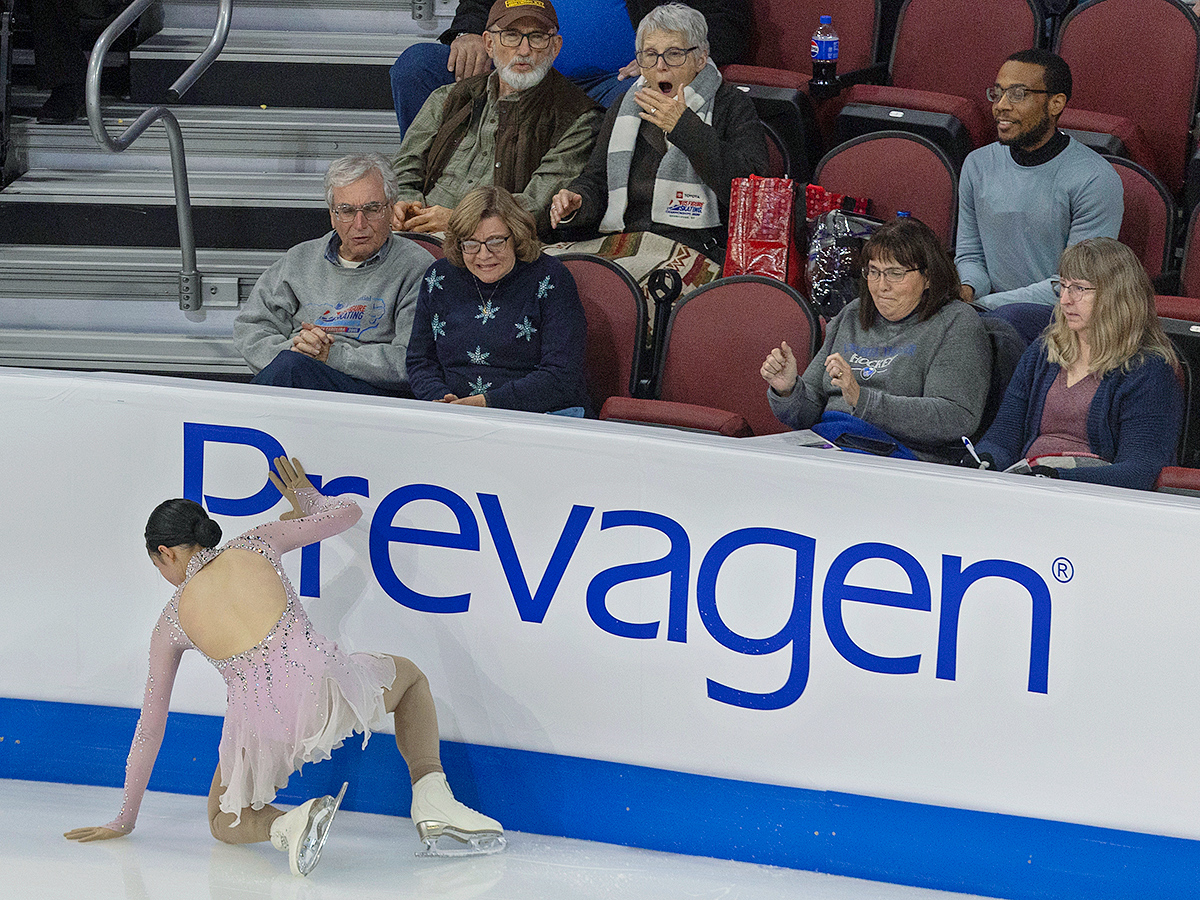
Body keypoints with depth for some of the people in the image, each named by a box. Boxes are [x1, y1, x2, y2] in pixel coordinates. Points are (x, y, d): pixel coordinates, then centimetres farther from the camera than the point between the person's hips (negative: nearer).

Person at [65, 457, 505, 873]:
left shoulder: (170, 624, 12)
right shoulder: (254, 545, 12)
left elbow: (150, 725, 18)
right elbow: (346, 512, 22)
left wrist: (124, 820, 29)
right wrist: (308, 499, 47)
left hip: (261, 726, 0)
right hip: (325, 691, 1)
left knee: (225, 824, 29)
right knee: (409, 677, 35)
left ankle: (287, 825, -9)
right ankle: (432, 799, 10)